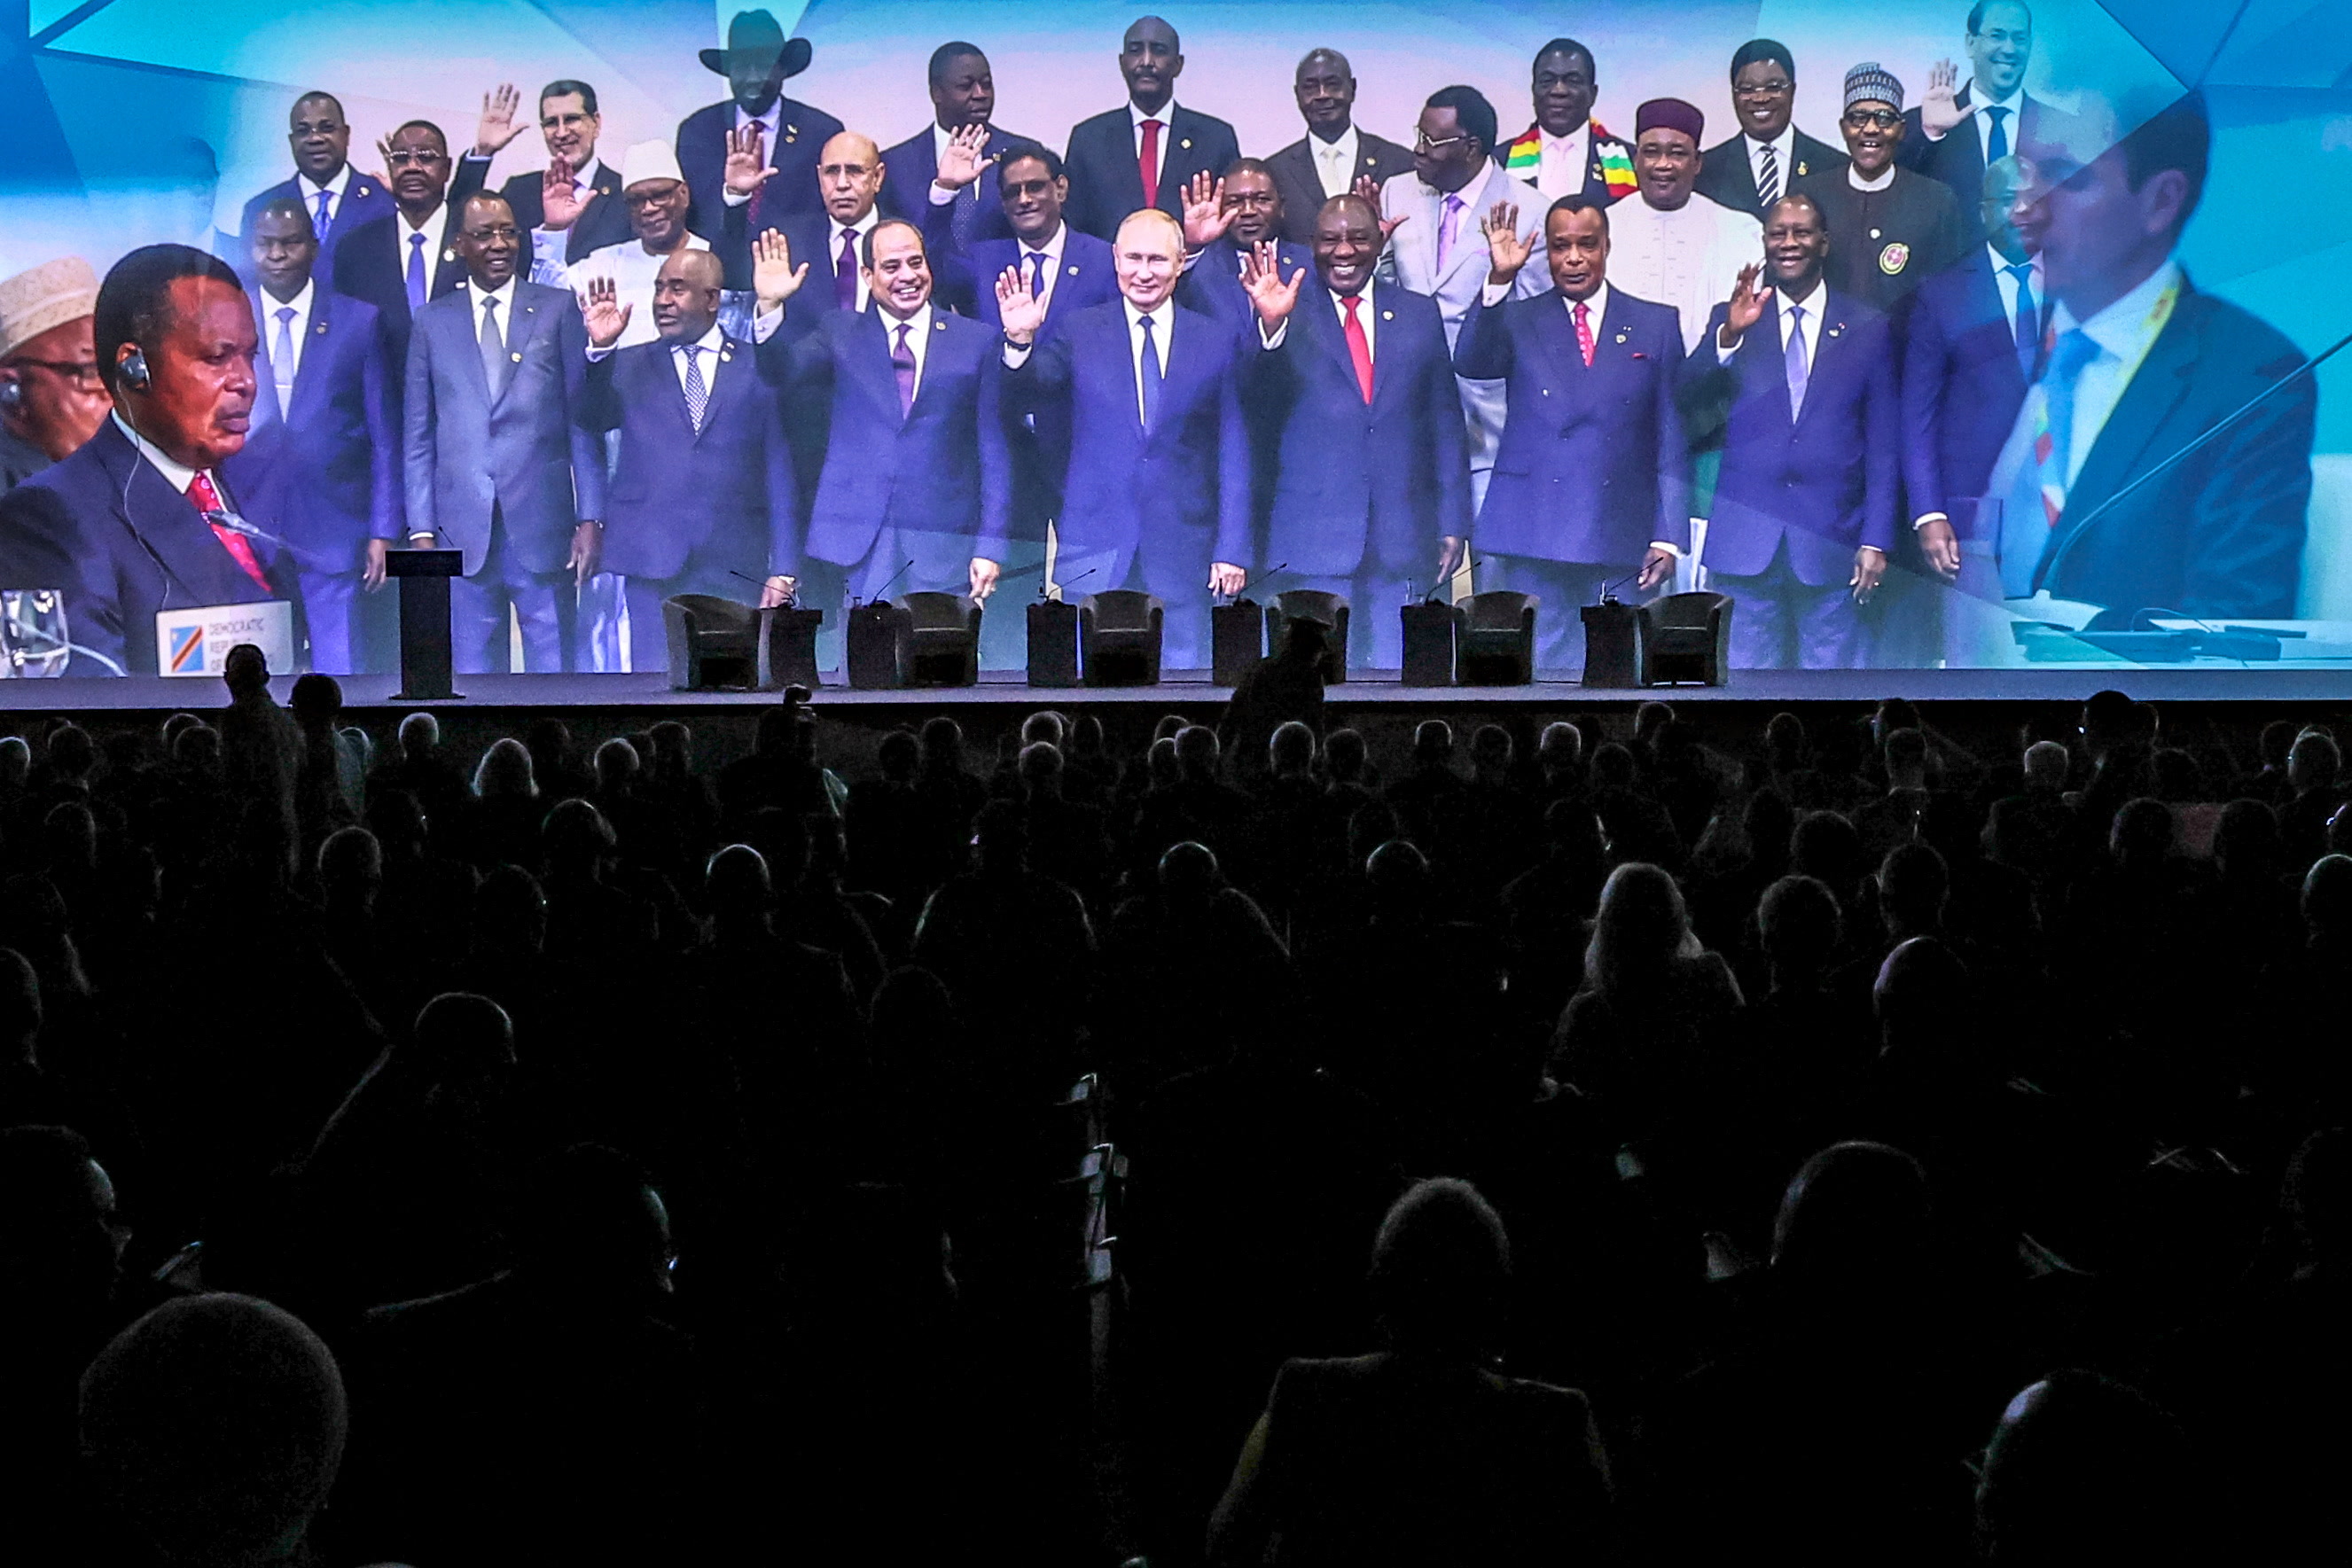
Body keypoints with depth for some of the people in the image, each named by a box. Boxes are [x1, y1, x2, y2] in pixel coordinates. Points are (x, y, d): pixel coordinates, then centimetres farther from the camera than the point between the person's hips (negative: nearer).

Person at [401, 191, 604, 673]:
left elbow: (582, 419, 4)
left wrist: (589, 518, -3)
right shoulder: (433, 322, 11)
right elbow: (418, 437, 10)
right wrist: (421, 530, 2)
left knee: (553, 665, 1)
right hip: (463, 532, 1)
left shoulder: (558, 309, 6)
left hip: (543, 525, -1)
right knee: (473, 666, 5)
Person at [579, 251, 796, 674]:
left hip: (732, 562, -1)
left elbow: (780, 473, 6)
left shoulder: (757, 368, 8)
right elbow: (593, 417, -4)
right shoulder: (630, 366, 14)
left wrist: (784, 571, 0)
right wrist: (600, 350, -20)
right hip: (651, 558, 1)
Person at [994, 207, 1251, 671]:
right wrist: (1020, 341, -27)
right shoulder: (1078, 333, 7)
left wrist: (1232, 549, 1)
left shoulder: (1218, 343, 7)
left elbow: (1233, 453, 6)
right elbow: (1026, 395, -6)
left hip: (1182, 551, 0)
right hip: (1095, 546, 0)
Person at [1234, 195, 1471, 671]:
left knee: (1397, 676, 4)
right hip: (1314, 537, -2)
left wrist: (1452, 523, 7)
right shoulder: (1290, 316, 4)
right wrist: (1271, 327, -26)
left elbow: (1445, 421, 12)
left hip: (1402, 539, 2)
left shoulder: (1419, 314, 12)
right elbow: (1265, 404, -9)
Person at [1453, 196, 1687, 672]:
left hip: (1621, 543, 1)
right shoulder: (1517, 321, 10)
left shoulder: (1656, 325, 11)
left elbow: (1672, 439, 8)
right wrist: (1499, 279, -23)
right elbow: (1470, 364, -11)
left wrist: (1668, 538, 1)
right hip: (1532, 538, -1)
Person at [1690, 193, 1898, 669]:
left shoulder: (1868, 329, 8)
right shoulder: (1731, 319, 8)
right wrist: (1730, 334, -25)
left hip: (1830, 541, 0)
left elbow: (1883, 447, 7)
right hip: (1746, 540, 0)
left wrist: (1876, 541, 0)